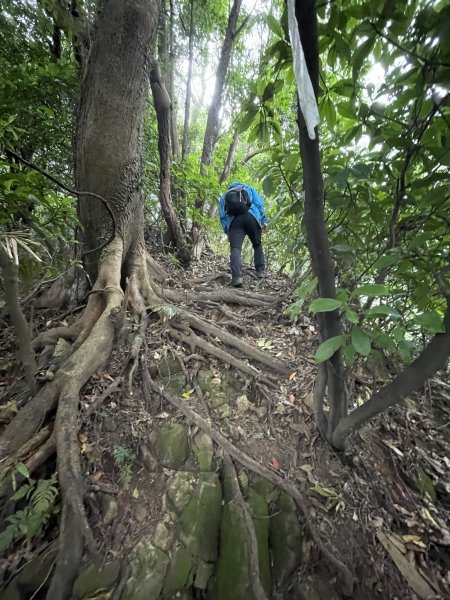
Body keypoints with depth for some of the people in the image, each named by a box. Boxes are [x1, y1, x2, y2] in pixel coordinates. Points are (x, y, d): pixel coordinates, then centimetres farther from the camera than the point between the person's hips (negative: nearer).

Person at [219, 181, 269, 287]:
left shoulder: (224, 196, 33)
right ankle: (261, 271, 10)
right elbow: (259, 204, 14)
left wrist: (227, 232, 17)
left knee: (235, 249, -10)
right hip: (251, 217, 0)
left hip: (233, 221, 0)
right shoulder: (249, 188, 31)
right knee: (257, 245, 17)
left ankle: (236, 277, -28)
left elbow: (222, 216, 20)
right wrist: (264, 220, 9)